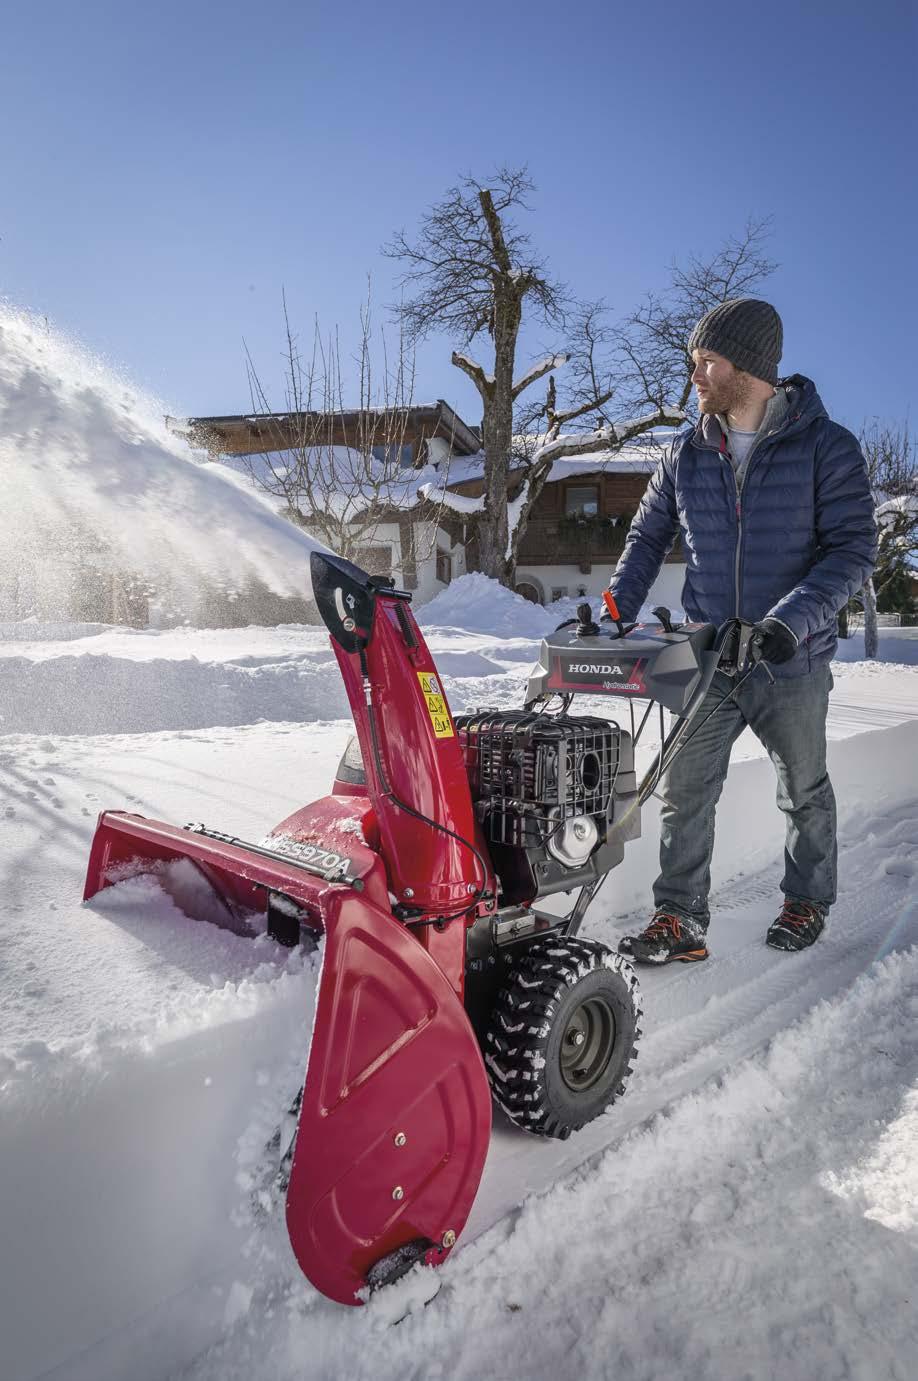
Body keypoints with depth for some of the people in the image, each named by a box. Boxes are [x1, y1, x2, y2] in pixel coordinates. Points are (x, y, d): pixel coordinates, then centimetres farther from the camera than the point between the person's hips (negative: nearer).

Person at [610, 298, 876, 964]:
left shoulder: (826, 447, -7)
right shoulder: (687, 456, 4)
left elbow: (853, 548, -12)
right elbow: (648, 536, 12)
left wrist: (792, 619, -27)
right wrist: (616, 611, -1)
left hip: (793, 663, -2)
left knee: (805, 791, 16)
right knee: (685, 790, -1)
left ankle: (808, 901, 36)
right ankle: (681, 917, 9)